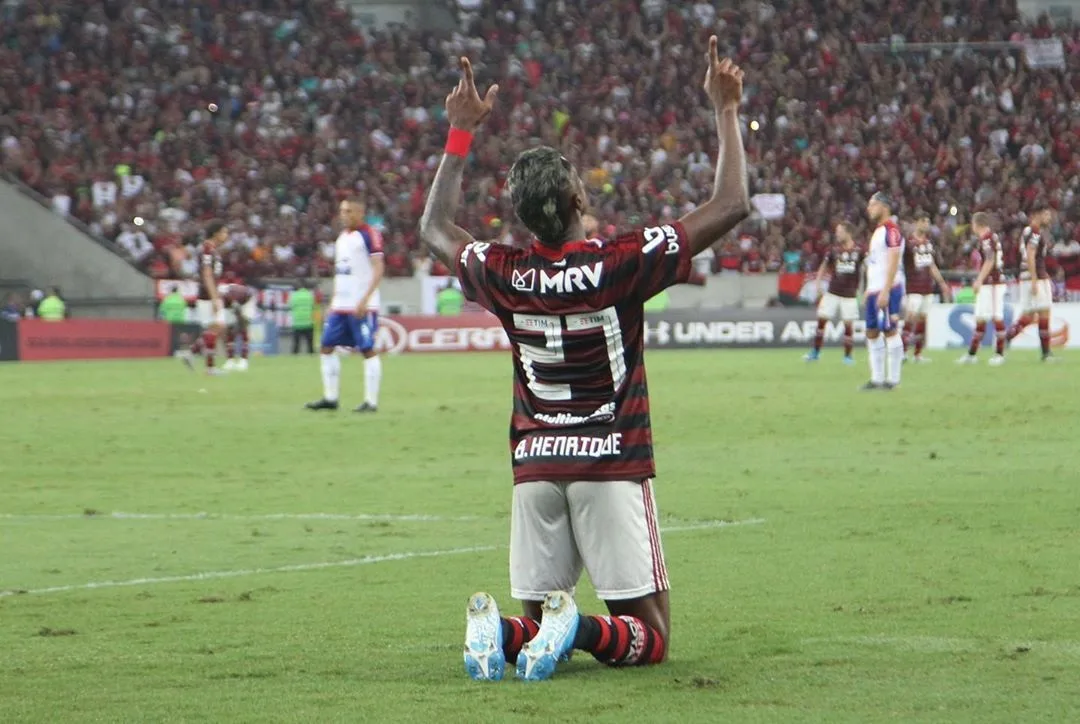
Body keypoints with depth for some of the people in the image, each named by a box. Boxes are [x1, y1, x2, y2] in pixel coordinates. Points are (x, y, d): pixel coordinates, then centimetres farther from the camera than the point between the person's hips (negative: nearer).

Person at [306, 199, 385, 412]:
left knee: (368, 350, -5)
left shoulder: (369, 235, -8)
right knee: (327, 347, 7)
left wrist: (364, 300, -20)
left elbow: (378, 269, -14)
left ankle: (371, 401, -2)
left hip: (362, 306, -9)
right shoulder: (342, 237, 17)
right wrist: (333, 300, 17)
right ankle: (330, 398, 12)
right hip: (340, 305, 9)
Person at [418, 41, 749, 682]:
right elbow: (732, 205, -6)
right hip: (612, 465, -4)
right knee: (649, 635, 2)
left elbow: (436, 227, 21)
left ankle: (498, 630, -21)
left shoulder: (504, 275, -2)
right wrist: (726, 110, 3)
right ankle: (578, 629, -29)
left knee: (538, 622, 12)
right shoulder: (619, 265, -13)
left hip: (534, 467, 4)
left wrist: (462, 131, 25)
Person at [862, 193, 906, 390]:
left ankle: (892, 379, -4)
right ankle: (877, 378, 14)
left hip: (887, 289, -10)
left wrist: (885, 291, -23)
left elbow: (892, 263, -18)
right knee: (872, 333, 10)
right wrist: (869, 290, 22)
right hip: (874, 290, 10)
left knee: (890, 331, -7)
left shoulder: (891, 230, -11)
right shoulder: (878, 231, 19)